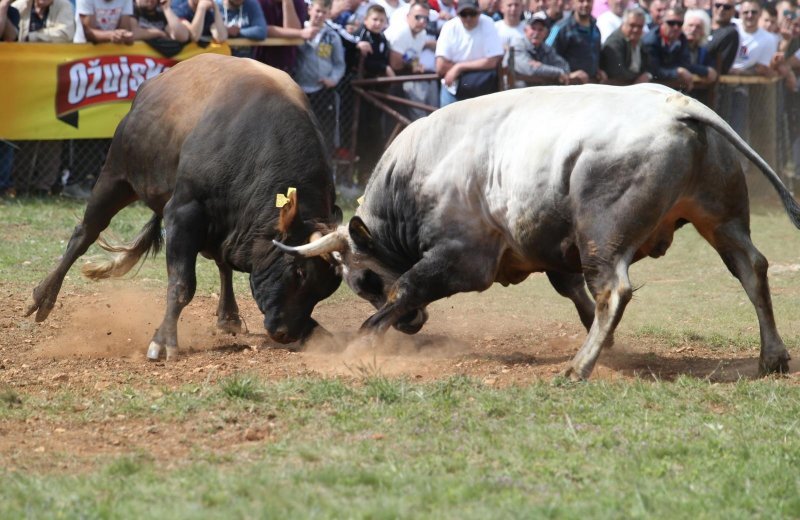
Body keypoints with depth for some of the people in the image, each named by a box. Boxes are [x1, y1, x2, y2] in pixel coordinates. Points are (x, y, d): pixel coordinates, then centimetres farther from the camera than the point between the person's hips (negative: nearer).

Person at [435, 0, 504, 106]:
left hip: (480, 89, -1)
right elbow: (440, 67, -14)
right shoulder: (449, 27, -10)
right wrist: (476, 65, -12)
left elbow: (491, 62, -17)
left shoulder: (487, 24, -12)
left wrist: (459, 67, -14)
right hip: (452, 88, 1)